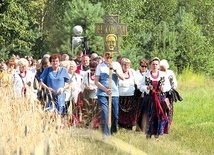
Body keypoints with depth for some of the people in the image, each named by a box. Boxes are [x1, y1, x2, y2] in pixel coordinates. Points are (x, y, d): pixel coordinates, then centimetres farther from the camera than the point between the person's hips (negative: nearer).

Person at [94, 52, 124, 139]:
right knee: (104, 114, -12)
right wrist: (105, 89, -13)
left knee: (115, 115, 4)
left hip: (114, 94, 2)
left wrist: (114, 69, -15)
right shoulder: (100, 66, 4)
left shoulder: (116, 65, 9)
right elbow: (96, 82, 0)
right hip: (102, 94, -2)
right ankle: (105, 134, -10)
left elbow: (122, 78, -1)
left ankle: (113, 133, 23)